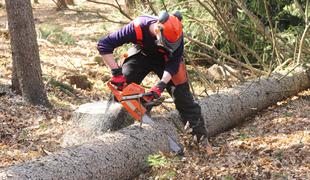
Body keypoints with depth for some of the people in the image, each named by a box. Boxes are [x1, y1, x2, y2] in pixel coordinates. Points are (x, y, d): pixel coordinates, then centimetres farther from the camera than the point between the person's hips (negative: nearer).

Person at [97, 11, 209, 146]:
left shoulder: (175, 34, -35)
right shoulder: (137, 28, -40)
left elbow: (173, 63, -27)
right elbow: (103, 44, -36)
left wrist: (161, 85, -41)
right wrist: (116, 72, -41)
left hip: (166, 58, 0)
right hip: (142, 53, 0)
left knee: (181, 92, -3)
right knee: (122, 86, -12)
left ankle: (200, 135, 5)